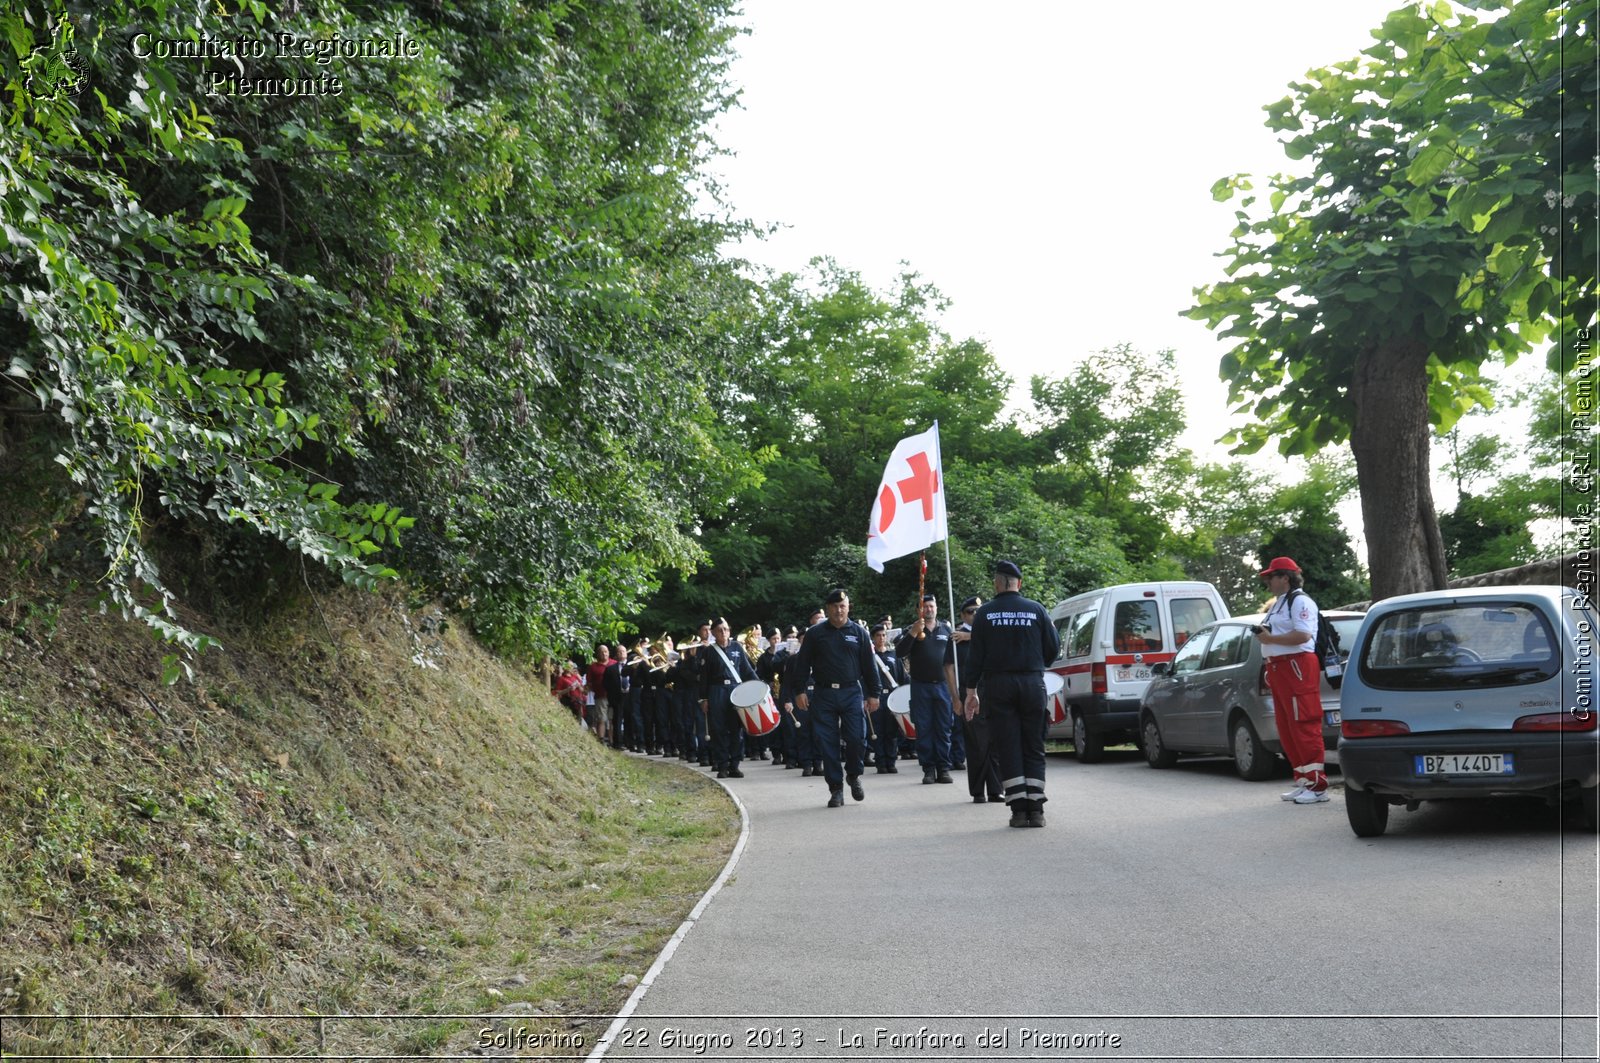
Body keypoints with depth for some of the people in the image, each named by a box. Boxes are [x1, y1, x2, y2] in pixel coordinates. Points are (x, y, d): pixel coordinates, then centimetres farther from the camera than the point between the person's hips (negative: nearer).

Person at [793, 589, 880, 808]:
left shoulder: (859, 633, 7)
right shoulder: (815, 634, 6)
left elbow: (869, 666, 8)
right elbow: (802, 664, 6)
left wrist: (873, 694, 4)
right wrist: (800, 691, -2)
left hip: (852, 693, 0)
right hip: (824, 695, 0)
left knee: (856, 739, -5)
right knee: (828, 743, 0)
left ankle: (853, 776, 22)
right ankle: (836, 788, 9)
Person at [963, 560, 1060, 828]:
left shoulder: (984, 613, -1)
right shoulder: (1036, 610, 2)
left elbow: (976, 655, -2)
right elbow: (1053, 648, 4)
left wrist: (972, 691, 3)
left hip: (997, 686, -1)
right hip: (1032, 683, 1)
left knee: (1008, 749, 3)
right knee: (1033, 748, 8)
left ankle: (1019, 809, -1)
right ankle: (1035, 809, 2)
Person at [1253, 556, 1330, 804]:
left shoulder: (1300, 601, -8)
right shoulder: (1278, 603, 23)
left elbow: (1303, 635, -20)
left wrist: (1270, 638, -17)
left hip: (1297, 667, -10)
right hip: (1278, 668, 10)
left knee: (1304, 727, -11)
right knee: (1286, 729, 9)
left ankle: (1318, 786, -11)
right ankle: (1303, 781, 15)